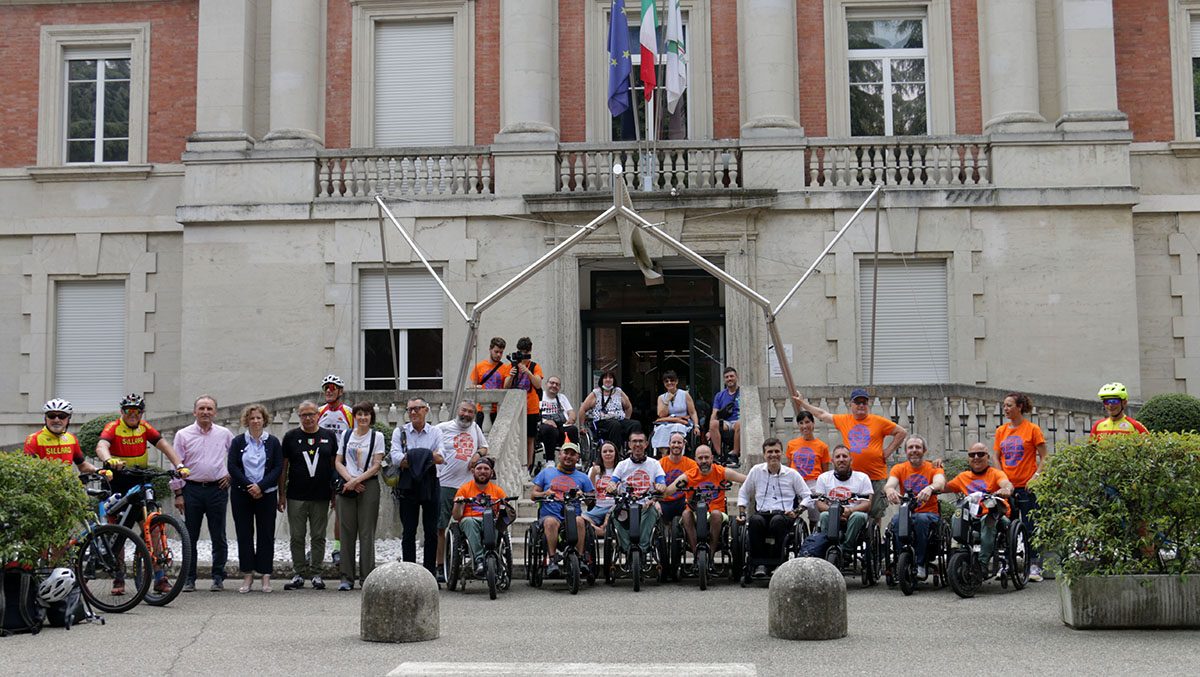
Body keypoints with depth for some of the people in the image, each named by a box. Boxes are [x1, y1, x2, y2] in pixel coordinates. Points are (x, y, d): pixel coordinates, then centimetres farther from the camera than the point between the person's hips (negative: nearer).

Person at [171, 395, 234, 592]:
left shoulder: (225, 434, 6)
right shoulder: (183, 435, 4)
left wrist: (230, 474, 7)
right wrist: (178, 493, -1)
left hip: (218, 489, 0)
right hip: (192, 489, 0)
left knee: (219, 537, 3)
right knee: (190, 537, 2)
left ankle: (218, 578, 12)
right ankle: (189, 578, 10)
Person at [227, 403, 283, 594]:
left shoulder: (273, 442, 5)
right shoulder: (238, 442, 5)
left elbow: (279, 467, -2)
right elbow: (232, 467, -3)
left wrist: (261, 486, -13)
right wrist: (249, 486, -13)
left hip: (266, 494, 0)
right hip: (241, 494, 0)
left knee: (266, 535, 0)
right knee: (244, 534, 1)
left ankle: (265, 575, 5)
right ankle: (247, 575, 8)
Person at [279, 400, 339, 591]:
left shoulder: (329, 436, 6)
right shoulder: (291, 437, 3)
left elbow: (335, 465, 10)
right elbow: (283, 467, 5)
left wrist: (335, 492, 6)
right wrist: (282, 494, 0)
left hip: (321, 496, 1)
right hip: (296, 496, -1)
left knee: (318, 537, 5)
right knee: (296, 537, 3)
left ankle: (316, 574, 14)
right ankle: (298, 574, 11)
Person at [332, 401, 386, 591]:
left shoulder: (377, 436, 3)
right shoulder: (346, 435, 12)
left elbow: (376, 466, -3)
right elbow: (338, 462, 9)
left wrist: (357, 480, -12)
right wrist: (350, 480, -7)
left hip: (369, 485, -3)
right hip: (347, 486, 3)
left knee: (366, 532, -3)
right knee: (347, 532, 2)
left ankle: (367, 578, 1)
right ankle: (347, 577, 7)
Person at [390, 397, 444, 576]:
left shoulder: (435, 432, 7)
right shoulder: (400, 432, 6)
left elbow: (440, 457, -8)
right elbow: (395, 458, -10)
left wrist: (409, 460, -19)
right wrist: (428, 458, -15)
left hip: (430, 484, 1)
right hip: (408, 485, -1)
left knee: (431, 531, 3)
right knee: (408, 532, 0)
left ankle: (430, 570, 10)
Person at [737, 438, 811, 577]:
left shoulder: (792, 474, 11)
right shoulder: (756, 471, 15)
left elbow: (807, 497, 14)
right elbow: (743, 493, 25)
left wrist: (797, 512, -3)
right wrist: (742, 513, 13)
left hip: (785, 515, -1)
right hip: (762, 513, 1)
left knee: (777, 521, -39)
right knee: (755, 521, -36)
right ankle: (760, 563, -28)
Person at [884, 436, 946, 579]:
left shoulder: (933, 468, 5)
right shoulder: (899, 468, 9)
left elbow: (940, 482, -18)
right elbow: (890, 483, -11)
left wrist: (930, 488, -43)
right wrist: (889, 489, -37)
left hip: (929, 513, -1)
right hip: (907, 513, 1)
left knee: (921, 519, -36)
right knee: (896, 520, -32)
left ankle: (920, 565, -24)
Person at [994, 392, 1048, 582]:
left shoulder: (1032, 429, -2)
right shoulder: (1001, 431, 10)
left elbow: (1043, 457, -2)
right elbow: (997, 458, 12)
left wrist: (1035, 477, -14)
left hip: (1027, 487, -4)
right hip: (1006, 487, 4)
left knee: (1030, 527, -2)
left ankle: (1034, 566, 3)